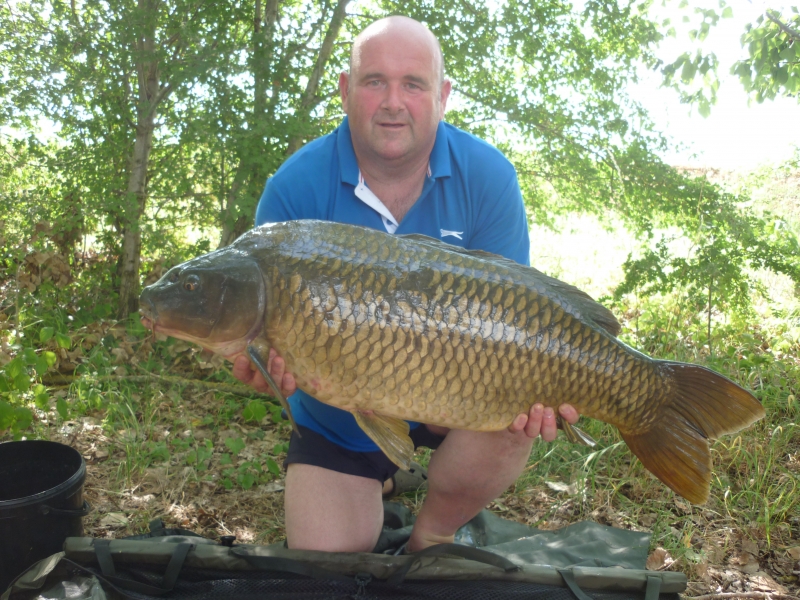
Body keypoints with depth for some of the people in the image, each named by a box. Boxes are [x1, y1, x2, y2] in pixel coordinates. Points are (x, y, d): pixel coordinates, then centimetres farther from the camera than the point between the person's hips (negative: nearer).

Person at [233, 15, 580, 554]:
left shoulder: (486, 176, -15)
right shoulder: (296, 189, -17)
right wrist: (274, 357, -40)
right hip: (336, 419, 1)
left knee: (508, 420, -33)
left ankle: (433, 535, 0)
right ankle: (373, 482, 34)